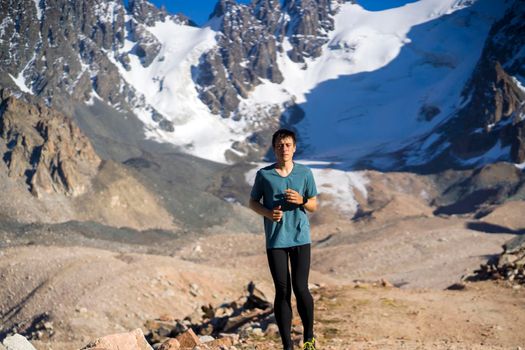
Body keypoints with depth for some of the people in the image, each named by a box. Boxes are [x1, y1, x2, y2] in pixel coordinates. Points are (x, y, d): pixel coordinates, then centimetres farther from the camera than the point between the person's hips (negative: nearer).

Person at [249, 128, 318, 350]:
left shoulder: (305, 173, 3)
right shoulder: (264, 174, 1)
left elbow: (314, 206, 9)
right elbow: (253, 202, 10)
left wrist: (301, 201, -13)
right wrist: (268, 213, -10)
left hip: (300, 238, 0)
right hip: (275, 241, 0)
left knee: (300, 288, -5)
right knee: (282, 292, 3)